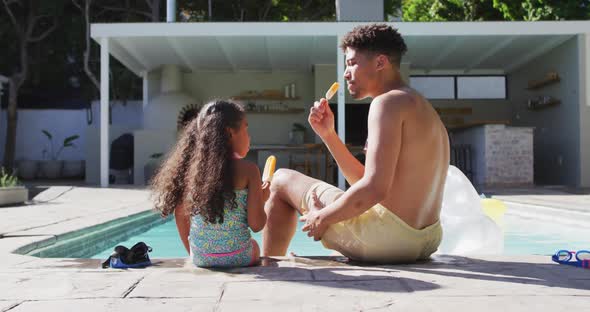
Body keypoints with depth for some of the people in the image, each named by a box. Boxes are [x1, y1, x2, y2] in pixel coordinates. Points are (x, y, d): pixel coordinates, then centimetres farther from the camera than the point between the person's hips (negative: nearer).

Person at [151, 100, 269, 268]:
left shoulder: (192, 167, -2)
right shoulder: (248, 170, -12)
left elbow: (180, 214, 5)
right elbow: (256, 224, -13)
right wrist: (261, 200, 8)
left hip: (200, 258, 3)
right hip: (239, 257, -3)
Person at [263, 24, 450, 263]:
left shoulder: (389, 102, -13)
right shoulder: (421, 107, 18)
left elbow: (373, 189, -24)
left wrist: (322, 218, -10)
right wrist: (328, 134, 11)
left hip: (389, 238, -10)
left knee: (282, 180, 7)